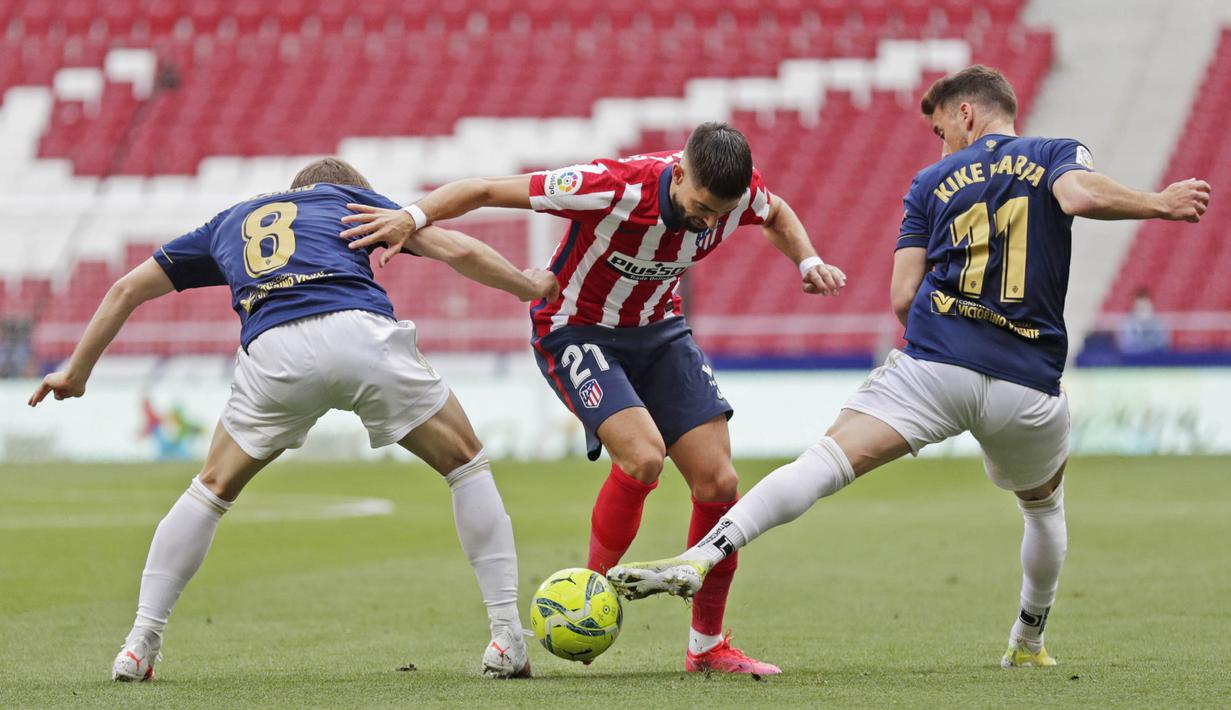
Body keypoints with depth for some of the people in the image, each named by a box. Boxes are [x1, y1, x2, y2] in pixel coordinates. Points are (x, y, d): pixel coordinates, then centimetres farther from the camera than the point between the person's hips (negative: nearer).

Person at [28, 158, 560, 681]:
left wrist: (76, 372, 50)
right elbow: (460, 251, 24)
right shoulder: (353, 198, 32)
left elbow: (127, 289, 40)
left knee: (213, 488, 25)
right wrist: (531, 287, 41)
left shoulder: (230, 222, 38)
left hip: (272, 350, 2)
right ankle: (506, 639, 9)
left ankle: (140, 645, 17)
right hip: (363, 334, -2)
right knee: (466, 465, 18)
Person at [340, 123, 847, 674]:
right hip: (576, 333, -6)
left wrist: (808, 262, -5)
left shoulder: (736, 193, -17)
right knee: (643, 457, -28)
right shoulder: (613, 188, -33)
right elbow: (486, 190, -27)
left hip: (658, 329, 6)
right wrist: (414, 216, -39)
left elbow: (776, 214, 11)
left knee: (717, 482, -5)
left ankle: (707, 646, 9)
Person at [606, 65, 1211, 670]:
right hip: (1028, 387, 1)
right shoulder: (1057, 155, 13)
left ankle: (701, 557, -33)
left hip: (932, 368, -1)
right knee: (1045, 507, 30)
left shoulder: (934, 181, 16)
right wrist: (1158, 204, 1)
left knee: (826, 461, -14)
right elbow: (1082, 195, -13)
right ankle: (1028, 643, 41)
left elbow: (902, 297, 9)